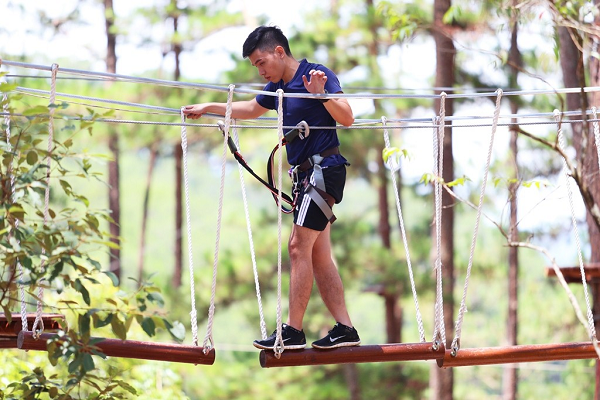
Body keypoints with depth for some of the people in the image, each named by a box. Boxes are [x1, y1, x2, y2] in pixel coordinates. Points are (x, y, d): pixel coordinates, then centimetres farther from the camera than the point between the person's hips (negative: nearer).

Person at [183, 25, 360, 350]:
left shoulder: (318, 75, -10)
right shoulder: (278, 86, 14)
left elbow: (347, 118, -18)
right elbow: (252, 109, 33)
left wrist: (321, 94, -31)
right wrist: (208, 108, 34)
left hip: (323, 168, -9)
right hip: (306, 174, 9)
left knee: (299, 247, -11)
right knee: (319, 256, 5)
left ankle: (293, 331, -11)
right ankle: (344, 329, 4)